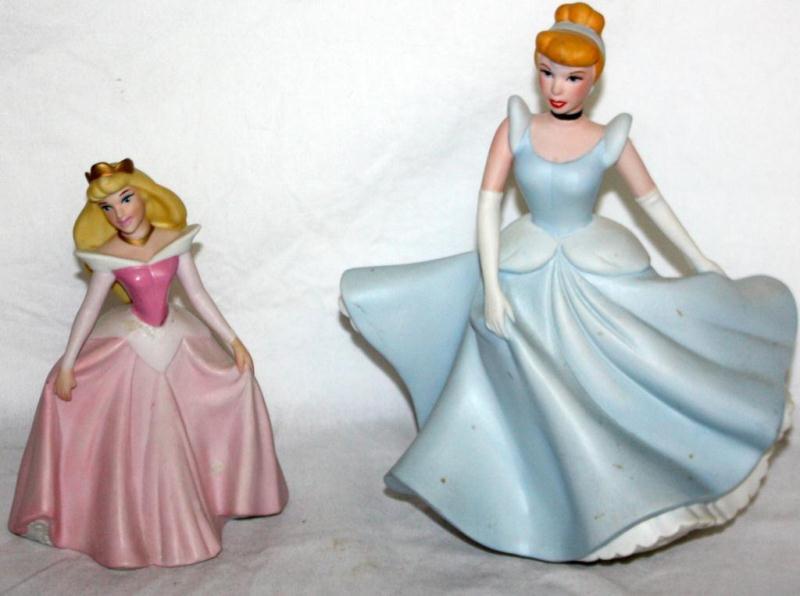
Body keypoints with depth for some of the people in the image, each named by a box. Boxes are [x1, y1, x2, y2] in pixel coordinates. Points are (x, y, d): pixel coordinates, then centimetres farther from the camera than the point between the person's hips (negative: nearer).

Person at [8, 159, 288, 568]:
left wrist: (233, 340, -1)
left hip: (176, 343, 3)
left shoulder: (174, 240, -7)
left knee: (237, 382, 2)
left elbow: (198, 295, -1)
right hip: (128, 348, -2)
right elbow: (89, 309, -5)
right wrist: (66, 364, -5)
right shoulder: (108, 256, -11)